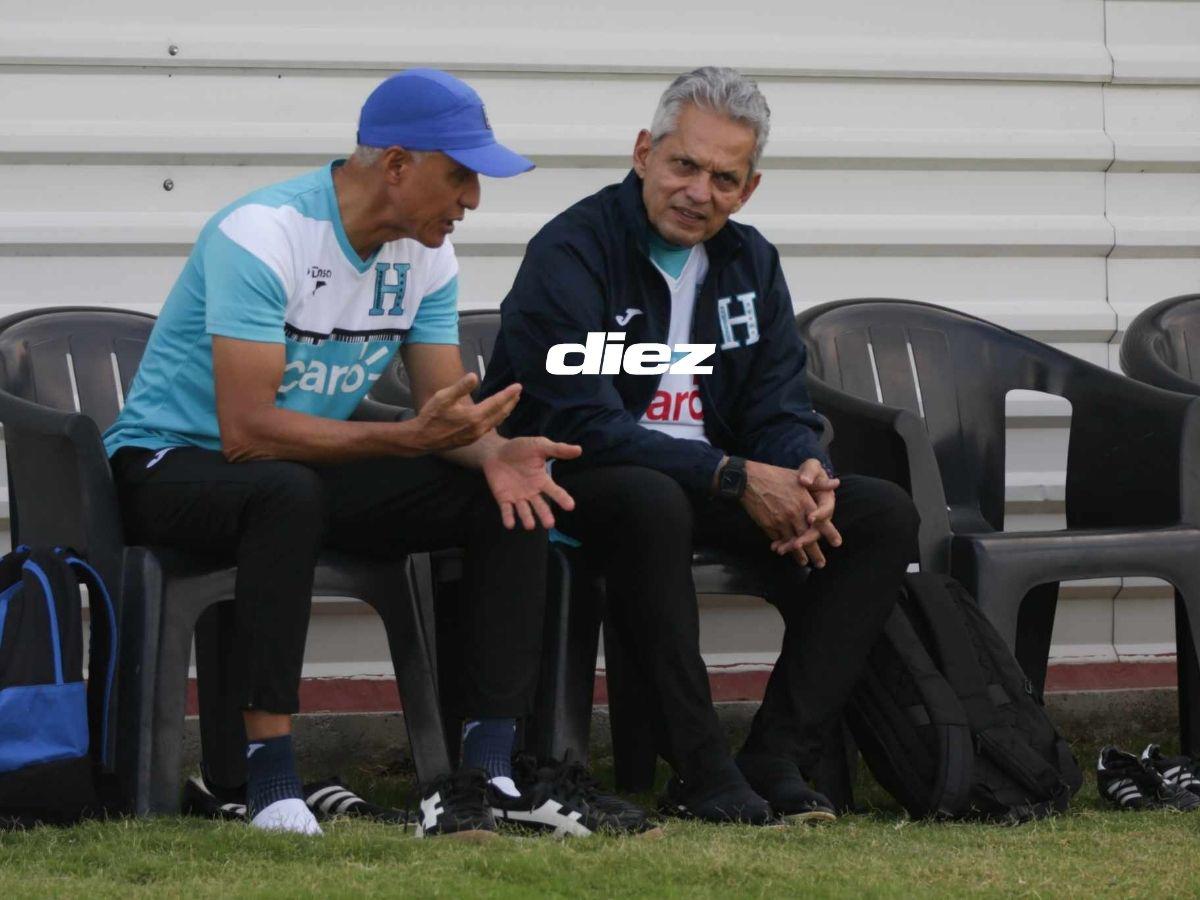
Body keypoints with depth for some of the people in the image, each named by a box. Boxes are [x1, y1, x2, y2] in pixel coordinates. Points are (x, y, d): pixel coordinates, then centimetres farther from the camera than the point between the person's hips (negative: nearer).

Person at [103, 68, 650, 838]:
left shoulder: (425, 254, 0)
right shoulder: (263, 235, -25)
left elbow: (449, 410, 1)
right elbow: (246, 430, -31)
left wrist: (493, 451, -24)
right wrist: (409, 439, -36)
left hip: (311, 470, 7)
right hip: (170, 466, -7)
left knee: (513, 497, -11)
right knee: (290, 491, -42)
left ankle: (488, 773, -16)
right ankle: (272, 787, -39)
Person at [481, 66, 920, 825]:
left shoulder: (751, 263, 10)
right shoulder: (571, 253, -12)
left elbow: (780, 408, 8)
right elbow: (580, 421, -22)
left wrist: (807, 477, -18)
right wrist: (734, 479, -27)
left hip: (712, 486, 7)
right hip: (583, 483, -7)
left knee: (884, 513, -11)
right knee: (653, 501, -41)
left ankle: (777, 762, -19)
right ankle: (702, 772, -35)